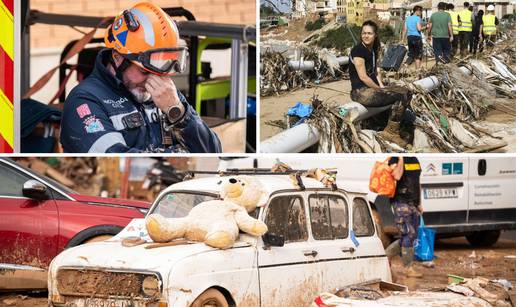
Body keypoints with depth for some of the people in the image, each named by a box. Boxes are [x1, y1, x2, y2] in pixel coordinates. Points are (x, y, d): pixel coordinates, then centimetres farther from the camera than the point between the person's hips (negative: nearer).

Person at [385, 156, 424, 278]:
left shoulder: (415, 160, 16)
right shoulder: (395, 159, -6)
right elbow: (397, 176, -24)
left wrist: (419, 203, 19)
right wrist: (401, 159, -17)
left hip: (413, 203, 8)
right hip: (401, 202, -8)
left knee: (411, 236, 9)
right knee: (408, 235, -10)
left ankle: (387, 254, 23)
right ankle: (409, 268, -6)